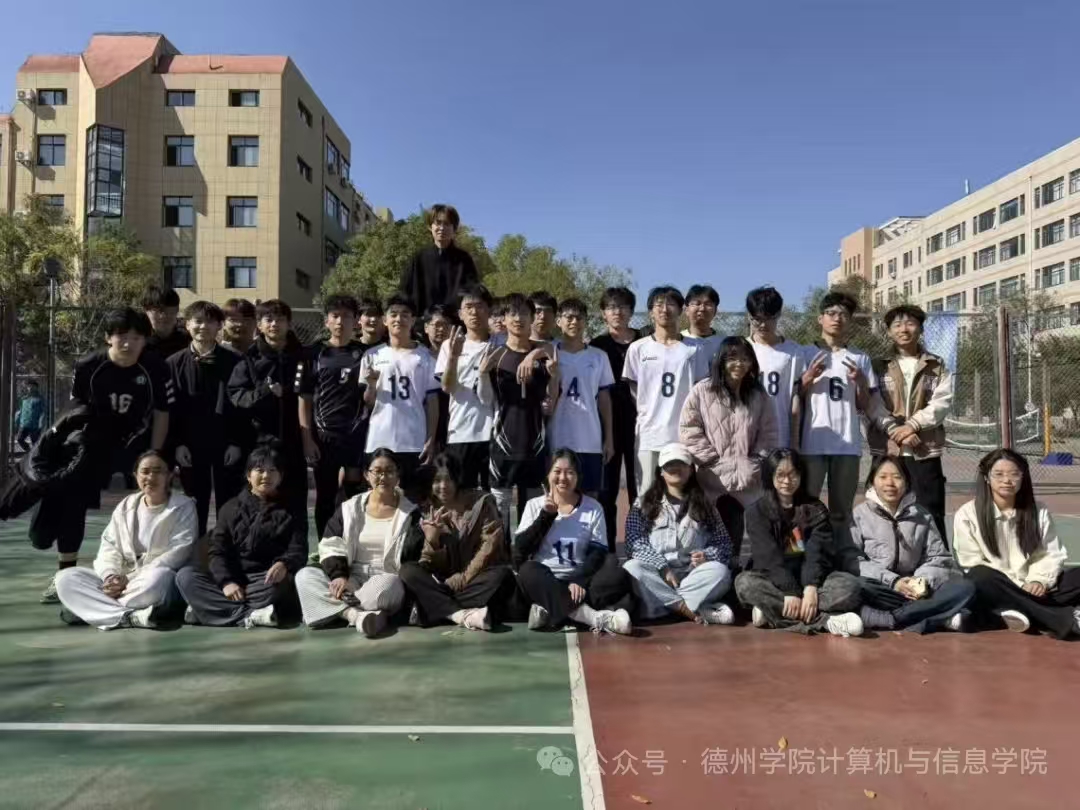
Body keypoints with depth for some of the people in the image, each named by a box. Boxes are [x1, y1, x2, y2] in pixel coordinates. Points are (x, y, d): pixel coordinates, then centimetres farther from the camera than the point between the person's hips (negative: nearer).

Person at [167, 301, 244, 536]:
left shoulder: (234, 362, -1)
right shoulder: (175, 363, 3)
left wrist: (238, 443, -7)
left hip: (227, 446, -1)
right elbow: (169, 408, 2)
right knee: (194, 509, 9)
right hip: (191, 447, 1)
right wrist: (177, 443, -6)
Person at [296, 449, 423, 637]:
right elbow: (331, 545, 2)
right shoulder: (350, 508, 9)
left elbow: (412, 555, -7)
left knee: (382, 589, -39)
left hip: (387, 580, -3)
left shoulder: (410, 512, 2)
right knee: (305, 576, -20)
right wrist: (339, 576, -16)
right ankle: (357, 615, -36)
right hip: (352, 578, 4)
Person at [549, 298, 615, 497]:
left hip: (590, 442, 1)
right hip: (557, 442, -1)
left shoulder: (598, 357, 6)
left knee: (590, 496, 7)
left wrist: (609, 438, 5)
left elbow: (604, 398, 8)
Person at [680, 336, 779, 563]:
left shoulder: (758, 395, 10)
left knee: (735, 531, 7)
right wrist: (713, 457, -8)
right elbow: (688, 429, -4)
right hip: (713, 476, -3)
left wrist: (757, 461, -1)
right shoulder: (702, 391, -2)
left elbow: (768, 432, 11)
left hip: (745, 478, 3)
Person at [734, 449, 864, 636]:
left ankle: (774, 611, -34)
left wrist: (811, 588, -27)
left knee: (851, 584, -26)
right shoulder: (757, 511, 0)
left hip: (810, 579, 1)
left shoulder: (815, 509, 5)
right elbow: (768, 555, -14)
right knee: (745, 582, -33)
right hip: (774, 580, -1)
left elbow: (818, 552, -9)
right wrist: (790, 592, -28)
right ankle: (825, 621, -37)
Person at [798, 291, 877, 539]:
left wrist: (862, 382, -7)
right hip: (812, 443, -2)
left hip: (848, 444, 2)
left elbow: (864, 408, 10)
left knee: (842, 511, 9)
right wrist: (808, 378, -12)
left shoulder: (860, 359, 10)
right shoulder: (806, 354, 4)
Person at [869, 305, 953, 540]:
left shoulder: (936, 366, 11)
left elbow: (942, 401, -2)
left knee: (932, 513, 3)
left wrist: (912, 425, -14)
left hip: (926, 449, 0)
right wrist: (895, 430, -15)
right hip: (887, 448, 0)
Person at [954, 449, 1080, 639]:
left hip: (1032, 588, 3)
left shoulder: (1039, 511, 10)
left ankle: (1026, 613, -36)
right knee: (981, 577, -37)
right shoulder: (967, 514, -3)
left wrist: (1039, 580, -15)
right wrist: (1019, 585, -17)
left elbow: (1052, 554, 6)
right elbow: (972, 563, -7)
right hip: (997, 591, -3)